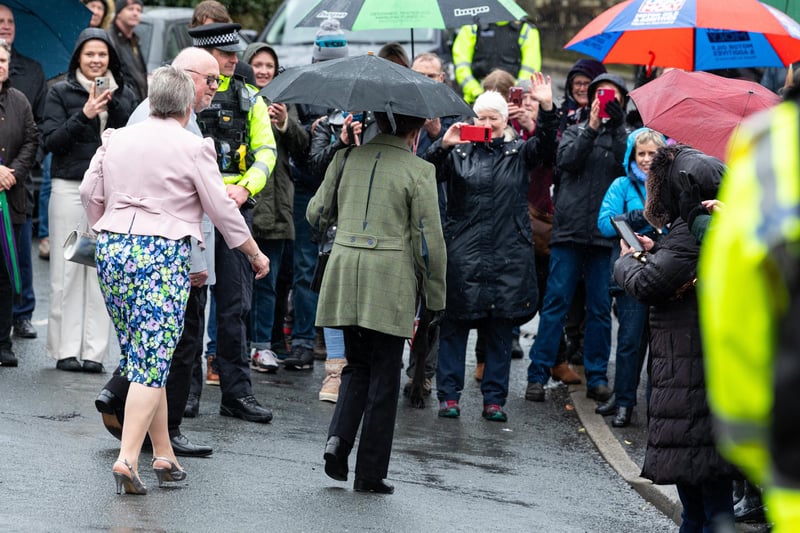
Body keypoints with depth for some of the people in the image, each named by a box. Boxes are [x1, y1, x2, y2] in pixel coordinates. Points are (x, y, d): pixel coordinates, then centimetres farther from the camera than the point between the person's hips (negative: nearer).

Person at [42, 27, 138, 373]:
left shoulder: (124, 95, 13)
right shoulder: (61, 93, 6)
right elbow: (51, 141, -3)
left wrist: (113, 105, -7)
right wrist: (84, 115, -13)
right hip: (69, 188, -2)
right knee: (68, 269, -3)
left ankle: (94, 351, 1)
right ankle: (66, 349, 1)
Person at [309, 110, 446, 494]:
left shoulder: (346, 158, 6)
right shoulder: (418, 172, -5)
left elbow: (316, 214, 15)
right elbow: (429, 242, -5)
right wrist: (436, 298, 4)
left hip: (344, 273, 4)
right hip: (390, 280, -4)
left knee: (358, 364, 20)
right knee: (383, 376, 5)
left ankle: (338, 438, -3)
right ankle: (370, 473, 7)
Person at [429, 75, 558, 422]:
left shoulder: (518, 153, 10)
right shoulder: (459, 152, 8)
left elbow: (546, 146, -7)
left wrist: (547, 108, -20)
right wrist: (443, 145, -18)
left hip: (508, 256, 1)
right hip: (463, 254, -1)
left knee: (501, 329, 4)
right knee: (454, 325, 0)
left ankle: (494, 398, 10)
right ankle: (448, 396, 6)